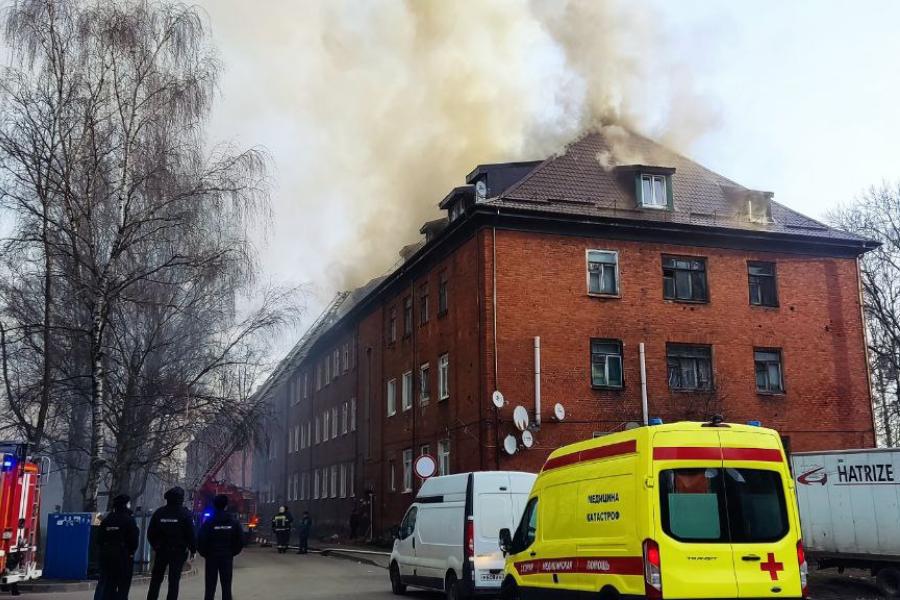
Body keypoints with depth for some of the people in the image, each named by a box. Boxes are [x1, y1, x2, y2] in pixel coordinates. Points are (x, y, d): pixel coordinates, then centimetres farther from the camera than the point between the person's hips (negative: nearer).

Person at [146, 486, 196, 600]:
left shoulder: (159, 512, 1)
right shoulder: (185, 514, -9)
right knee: (174, 580, 1)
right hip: (178, 551, -3)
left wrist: (155, 546, 17)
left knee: (156, 579, 13)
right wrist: (193, 549, 0)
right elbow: (191, 534, -9)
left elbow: (150, 532, 5)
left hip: (161, 550, 3)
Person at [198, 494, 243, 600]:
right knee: (226, 585, 8)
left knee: (210, 587, 7)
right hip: (227, 557, 1)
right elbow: (240, 540, -2)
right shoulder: (233, 522, -1)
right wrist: (233, 552, 10)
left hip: (212, 556, -1)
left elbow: (201, 540, -11)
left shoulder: (209, 522, -8)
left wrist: (204, 553, 4)